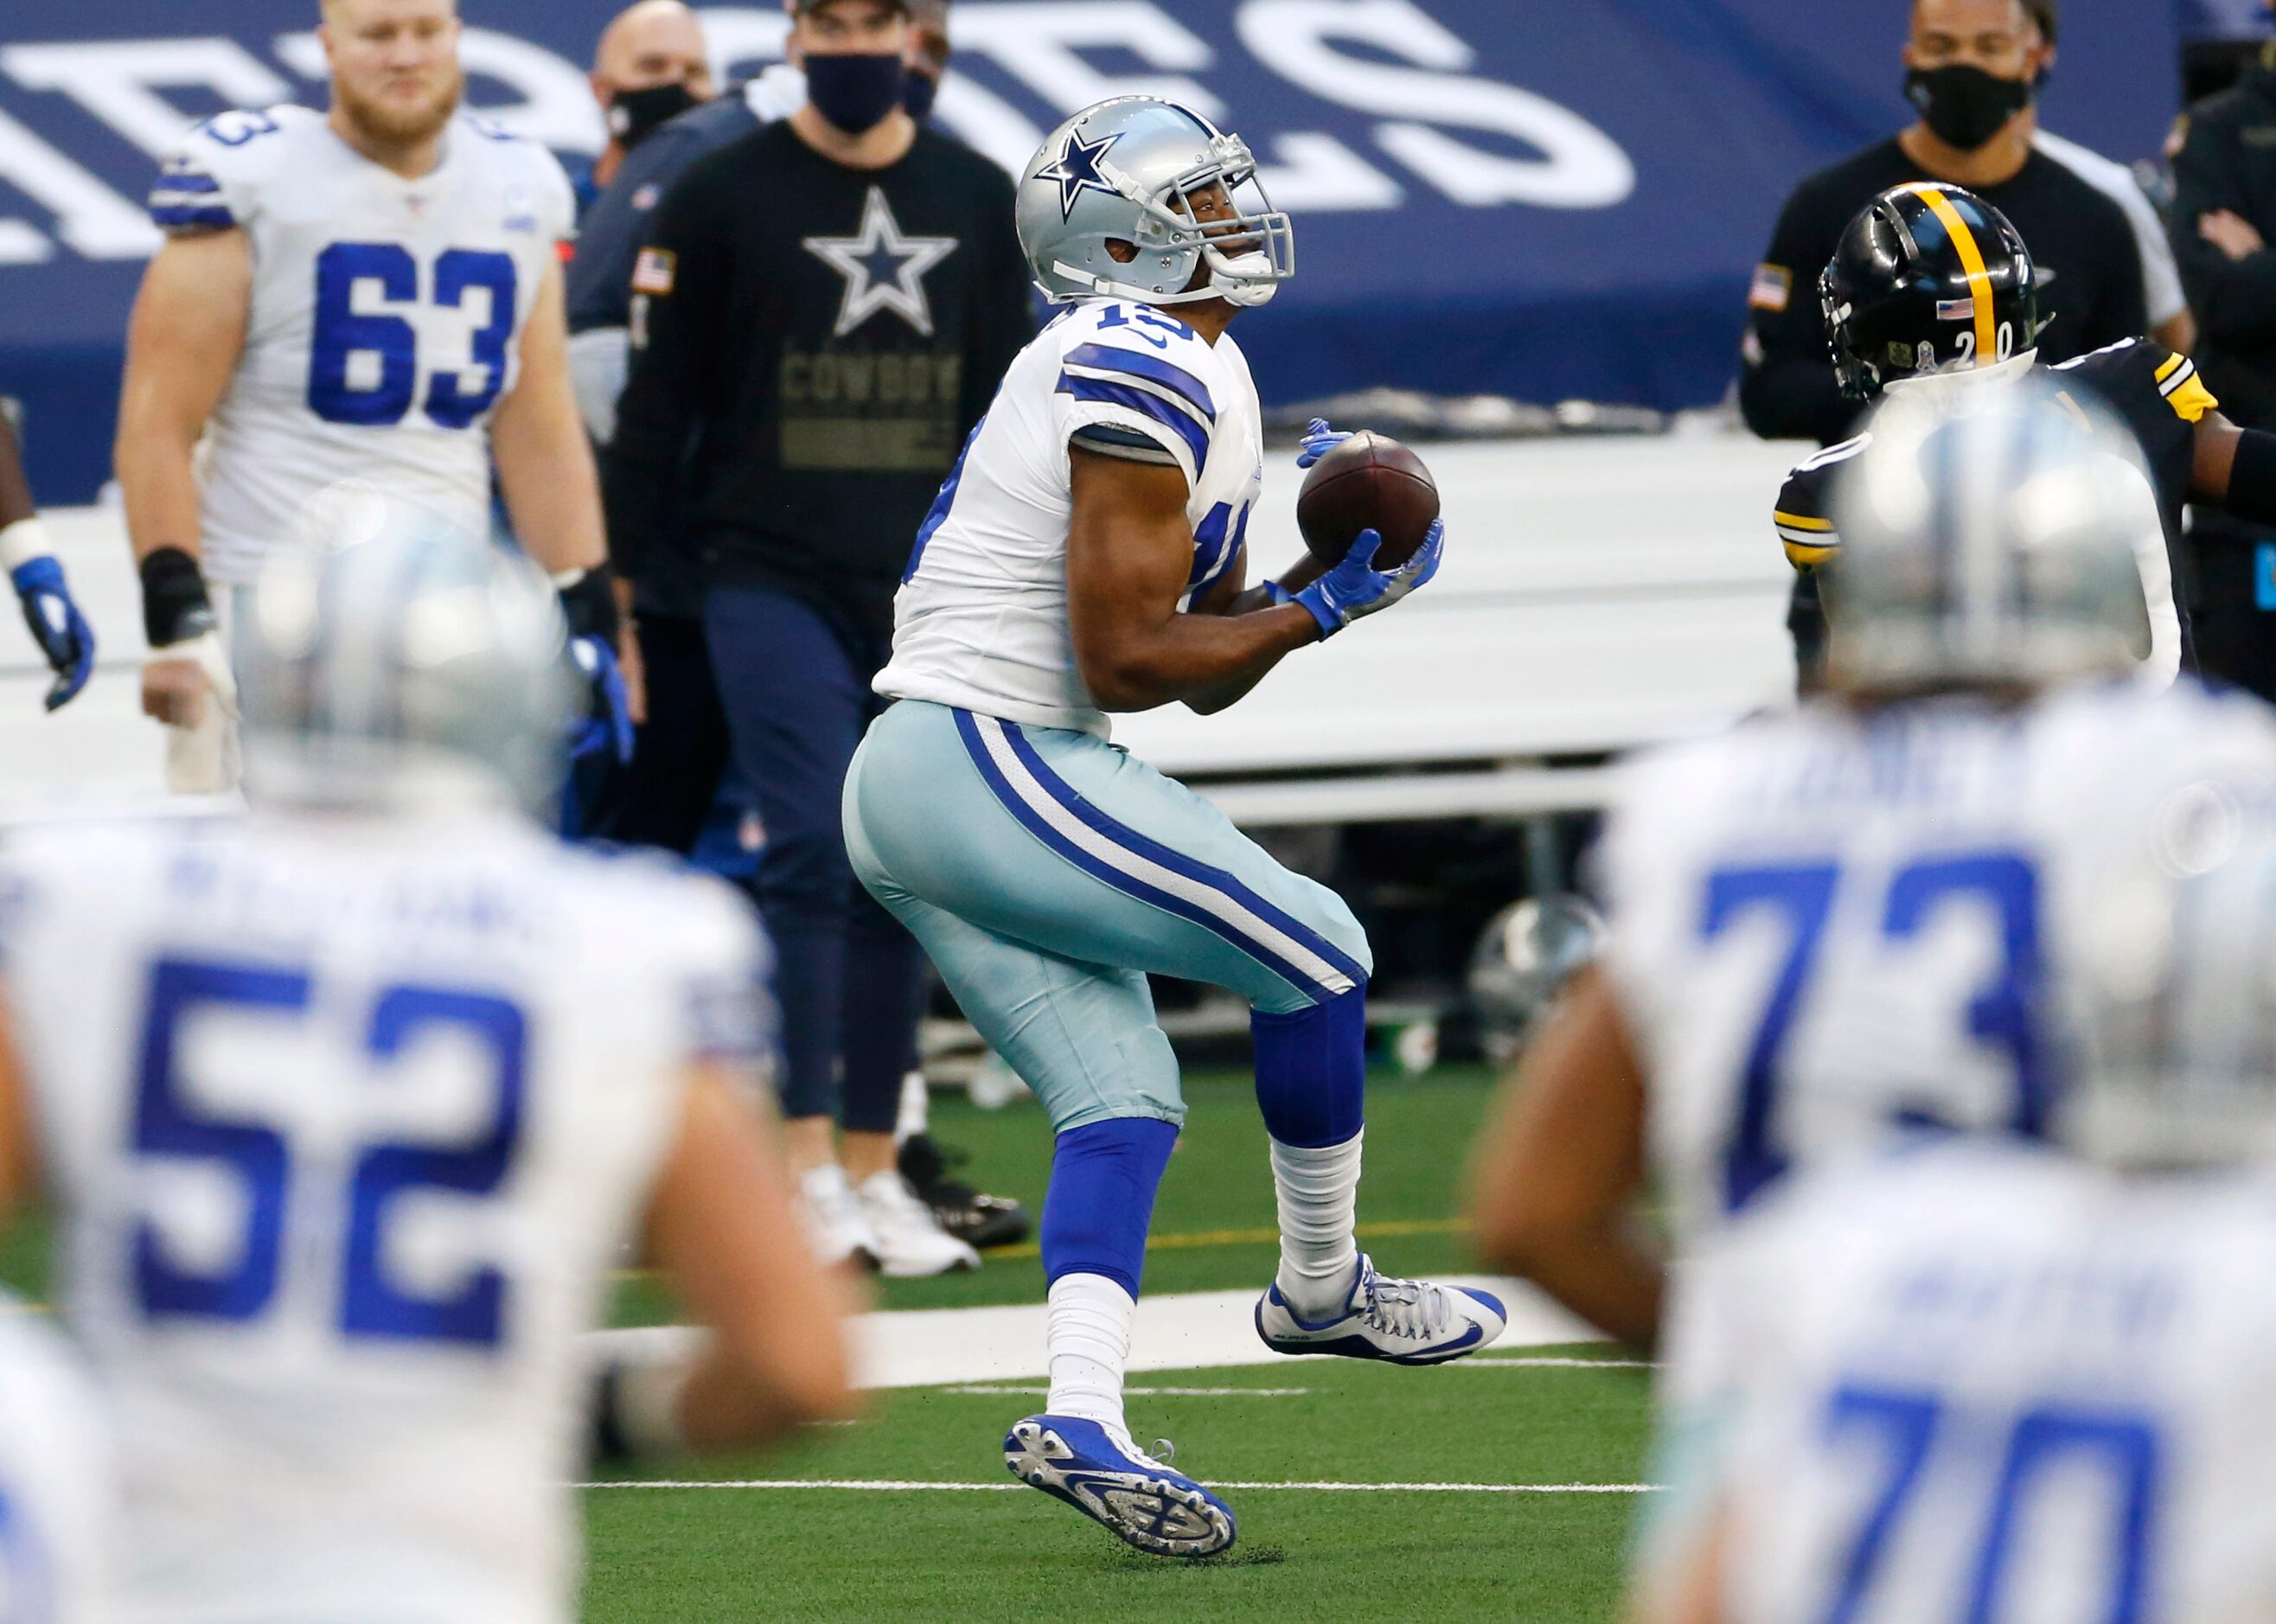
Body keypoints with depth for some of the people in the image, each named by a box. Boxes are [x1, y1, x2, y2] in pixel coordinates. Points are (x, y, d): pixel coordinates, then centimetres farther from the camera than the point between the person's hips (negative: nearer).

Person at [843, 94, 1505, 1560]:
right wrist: (1320, 610, -8)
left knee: (1121, 1096, 3)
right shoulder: (1149, 372, -14)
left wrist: (1323, 570, 5)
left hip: (906, 783, 10)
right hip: (990, 763, -10)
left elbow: (1211, 674, 20)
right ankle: (1322, 1288, 17)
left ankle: (1083, 1416, -11)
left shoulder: (1207, 382, 19)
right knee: (1317, 955, 0)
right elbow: (1127, 663, -18)